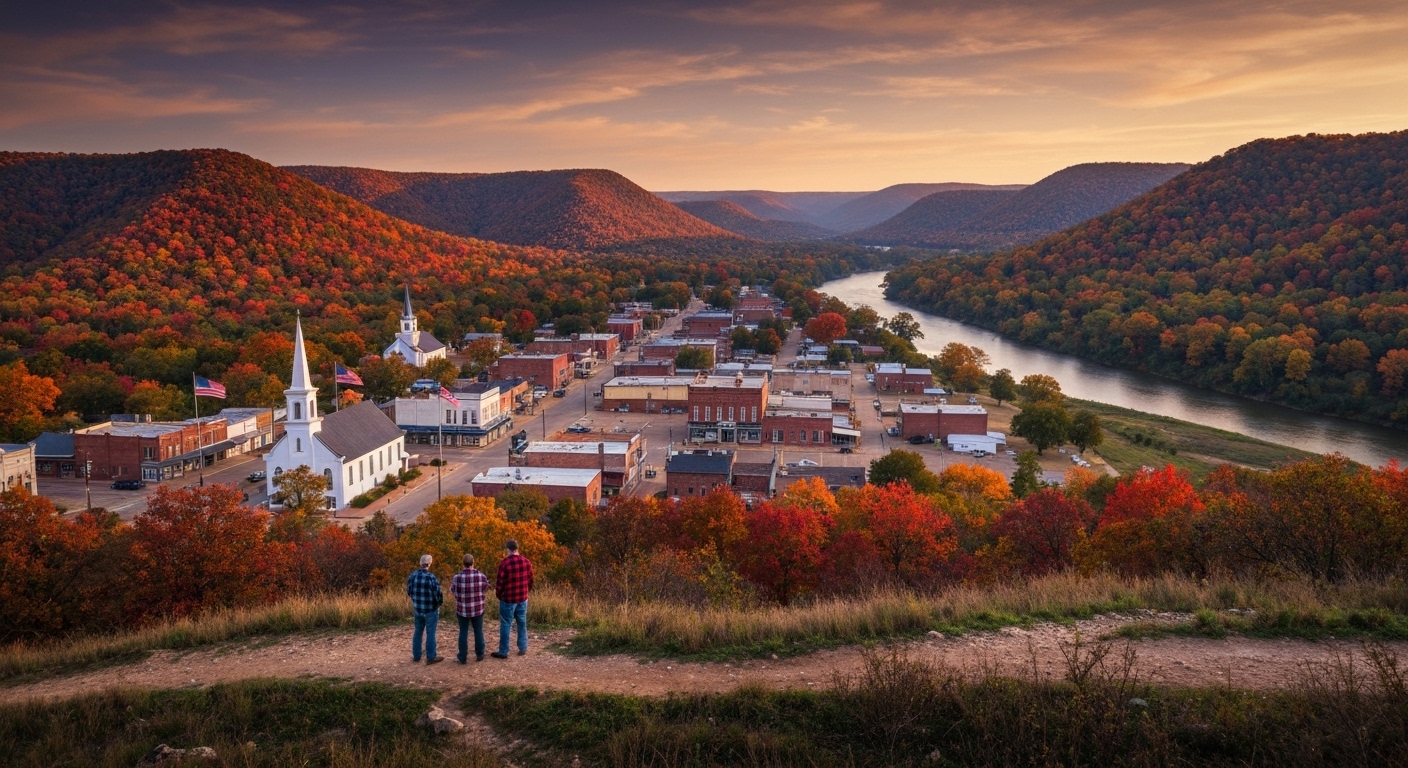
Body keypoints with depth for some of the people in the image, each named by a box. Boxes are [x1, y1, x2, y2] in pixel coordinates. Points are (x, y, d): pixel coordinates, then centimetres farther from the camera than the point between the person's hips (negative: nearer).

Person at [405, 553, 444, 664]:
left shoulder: (412, 575, -3)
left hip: (418, 609, 5)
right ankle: (430, 657, 10)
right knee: (430, 634, 4)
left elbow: (409, 592, 8)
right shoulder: (432, 577, -20)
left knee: (418, 632, 18)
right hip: (431, 610, -5)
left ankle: (416, 656, 26)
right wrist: (440, 602, 6)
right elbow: (439, 595, -17)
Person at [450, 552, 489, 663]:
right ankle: (480, 655, 23)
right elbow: (486, 589, 5)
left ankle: (463, 657, 14)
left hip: (463, 610, -1)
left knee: (463, 633, 10)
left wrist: (452, 582, 22)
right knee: (478, 632, 14)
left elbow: (452, 591, 1)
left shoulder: (458, 577, -16)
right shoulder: (481, 576, -12)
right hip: (478, 609, 1)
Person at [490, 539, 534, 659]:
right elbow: (530, 580, 8)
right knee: (522, 623, 14)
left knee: (505, 624, 3)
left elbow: (500, 582, -12)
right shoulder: (526, 561, 0)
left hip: (508, 599, -5)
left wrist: (498, 594, 6)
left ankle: (503, 652, 8)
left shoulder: (505, 563, -17)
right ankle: (523, 648, 20)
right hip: (523, 598, 5)